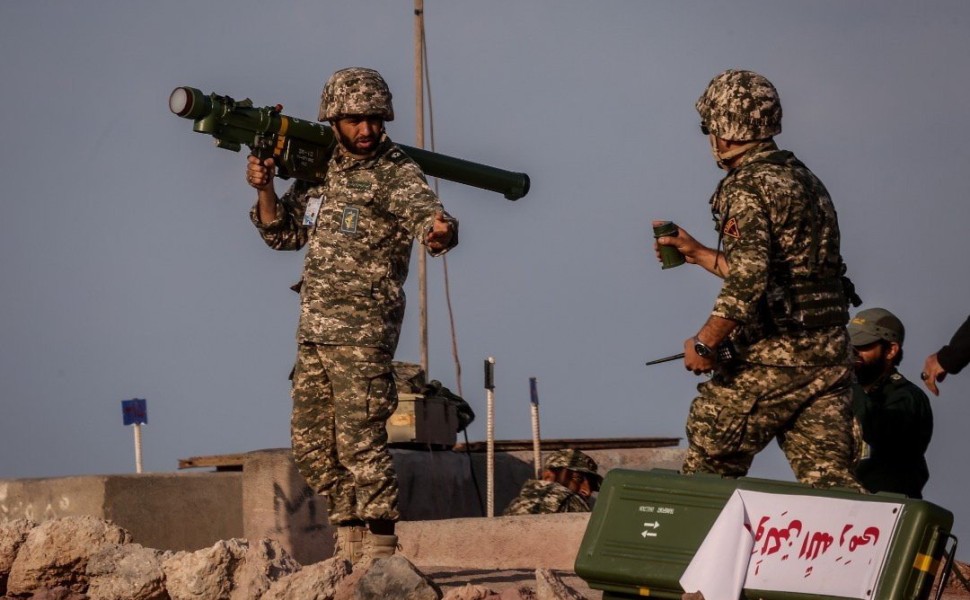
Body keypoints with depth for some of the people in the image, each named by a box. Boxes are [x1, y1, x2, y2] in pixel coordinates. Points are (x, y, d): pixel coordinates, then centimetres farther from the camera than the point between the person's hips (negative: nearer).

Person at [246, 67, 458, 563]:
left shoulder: (397, 174, -8)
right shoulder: (320, 169, 12)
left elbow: (427, 216, -25)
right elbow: (284, 234, 17)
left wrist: (441, 232, -49)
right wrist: (264, 188, 0)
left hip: (363, 334, -7)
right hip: (313, 331, 7)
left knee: (360, 442, -13)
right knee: (311, 445, 10)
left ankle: (380, 555, -8)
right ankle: (350, 548, 19)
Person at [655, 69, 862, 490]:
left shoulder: (746, 187, -11)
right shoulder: (804, 180, 18)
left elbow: (748, 279, -24)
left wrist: (705, 342, -15)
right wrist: (698, 254, 30)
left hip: (771, 356, -8)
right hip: (830, 353, 8)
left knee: (707, 472, 6)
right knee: (829, 482, 1)